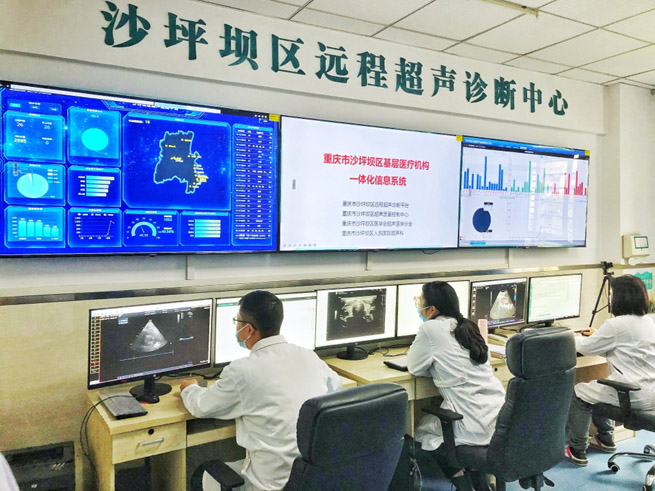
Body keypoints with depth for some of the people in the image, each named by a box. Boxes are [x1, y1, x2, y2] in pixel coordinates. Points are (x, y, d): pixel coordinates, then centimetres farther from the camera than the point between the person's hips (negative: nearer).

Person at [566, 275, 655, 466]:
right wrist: (597, 336, 28)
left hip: (632, 395, -9)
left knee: (579, 393, 7)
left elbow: (586, 347, -7)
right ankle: (605, 439, 39)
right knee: (597, 389, 28)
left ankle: (577, 451, 12)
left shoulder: (616, 324, -19)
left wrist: (571, 337, 12)